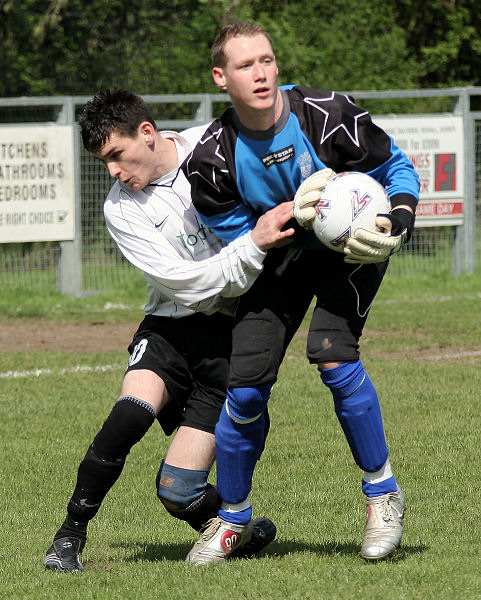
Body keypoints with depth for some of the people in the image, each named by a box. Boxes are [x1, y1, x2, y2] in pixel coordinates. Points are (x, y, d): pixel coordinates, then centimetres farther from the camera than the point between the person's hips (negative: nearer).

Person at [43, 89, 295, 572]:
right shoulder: (121, 210, -7)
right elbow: (187, 284, -17)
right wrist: (254, 245, -28)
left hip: (232, 332, -1)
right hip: (172, 326, 1)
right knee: (130, 413, -30)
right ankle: (70, 535, -13)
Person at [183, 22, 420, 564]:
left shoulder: (325, 115, -24)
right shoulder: (213, 158, -19)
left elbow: (396, 170, -11)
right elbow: (237, 235, -12)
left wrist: (397, 224, -30)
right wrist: (293, 216, -29)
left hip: (349, 250, -2)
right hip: (279, 259, 2)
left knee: (333, 357, -25)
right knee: (246, 385, -5)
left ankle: (383, 494, -6)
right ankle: (233, 518, 18)